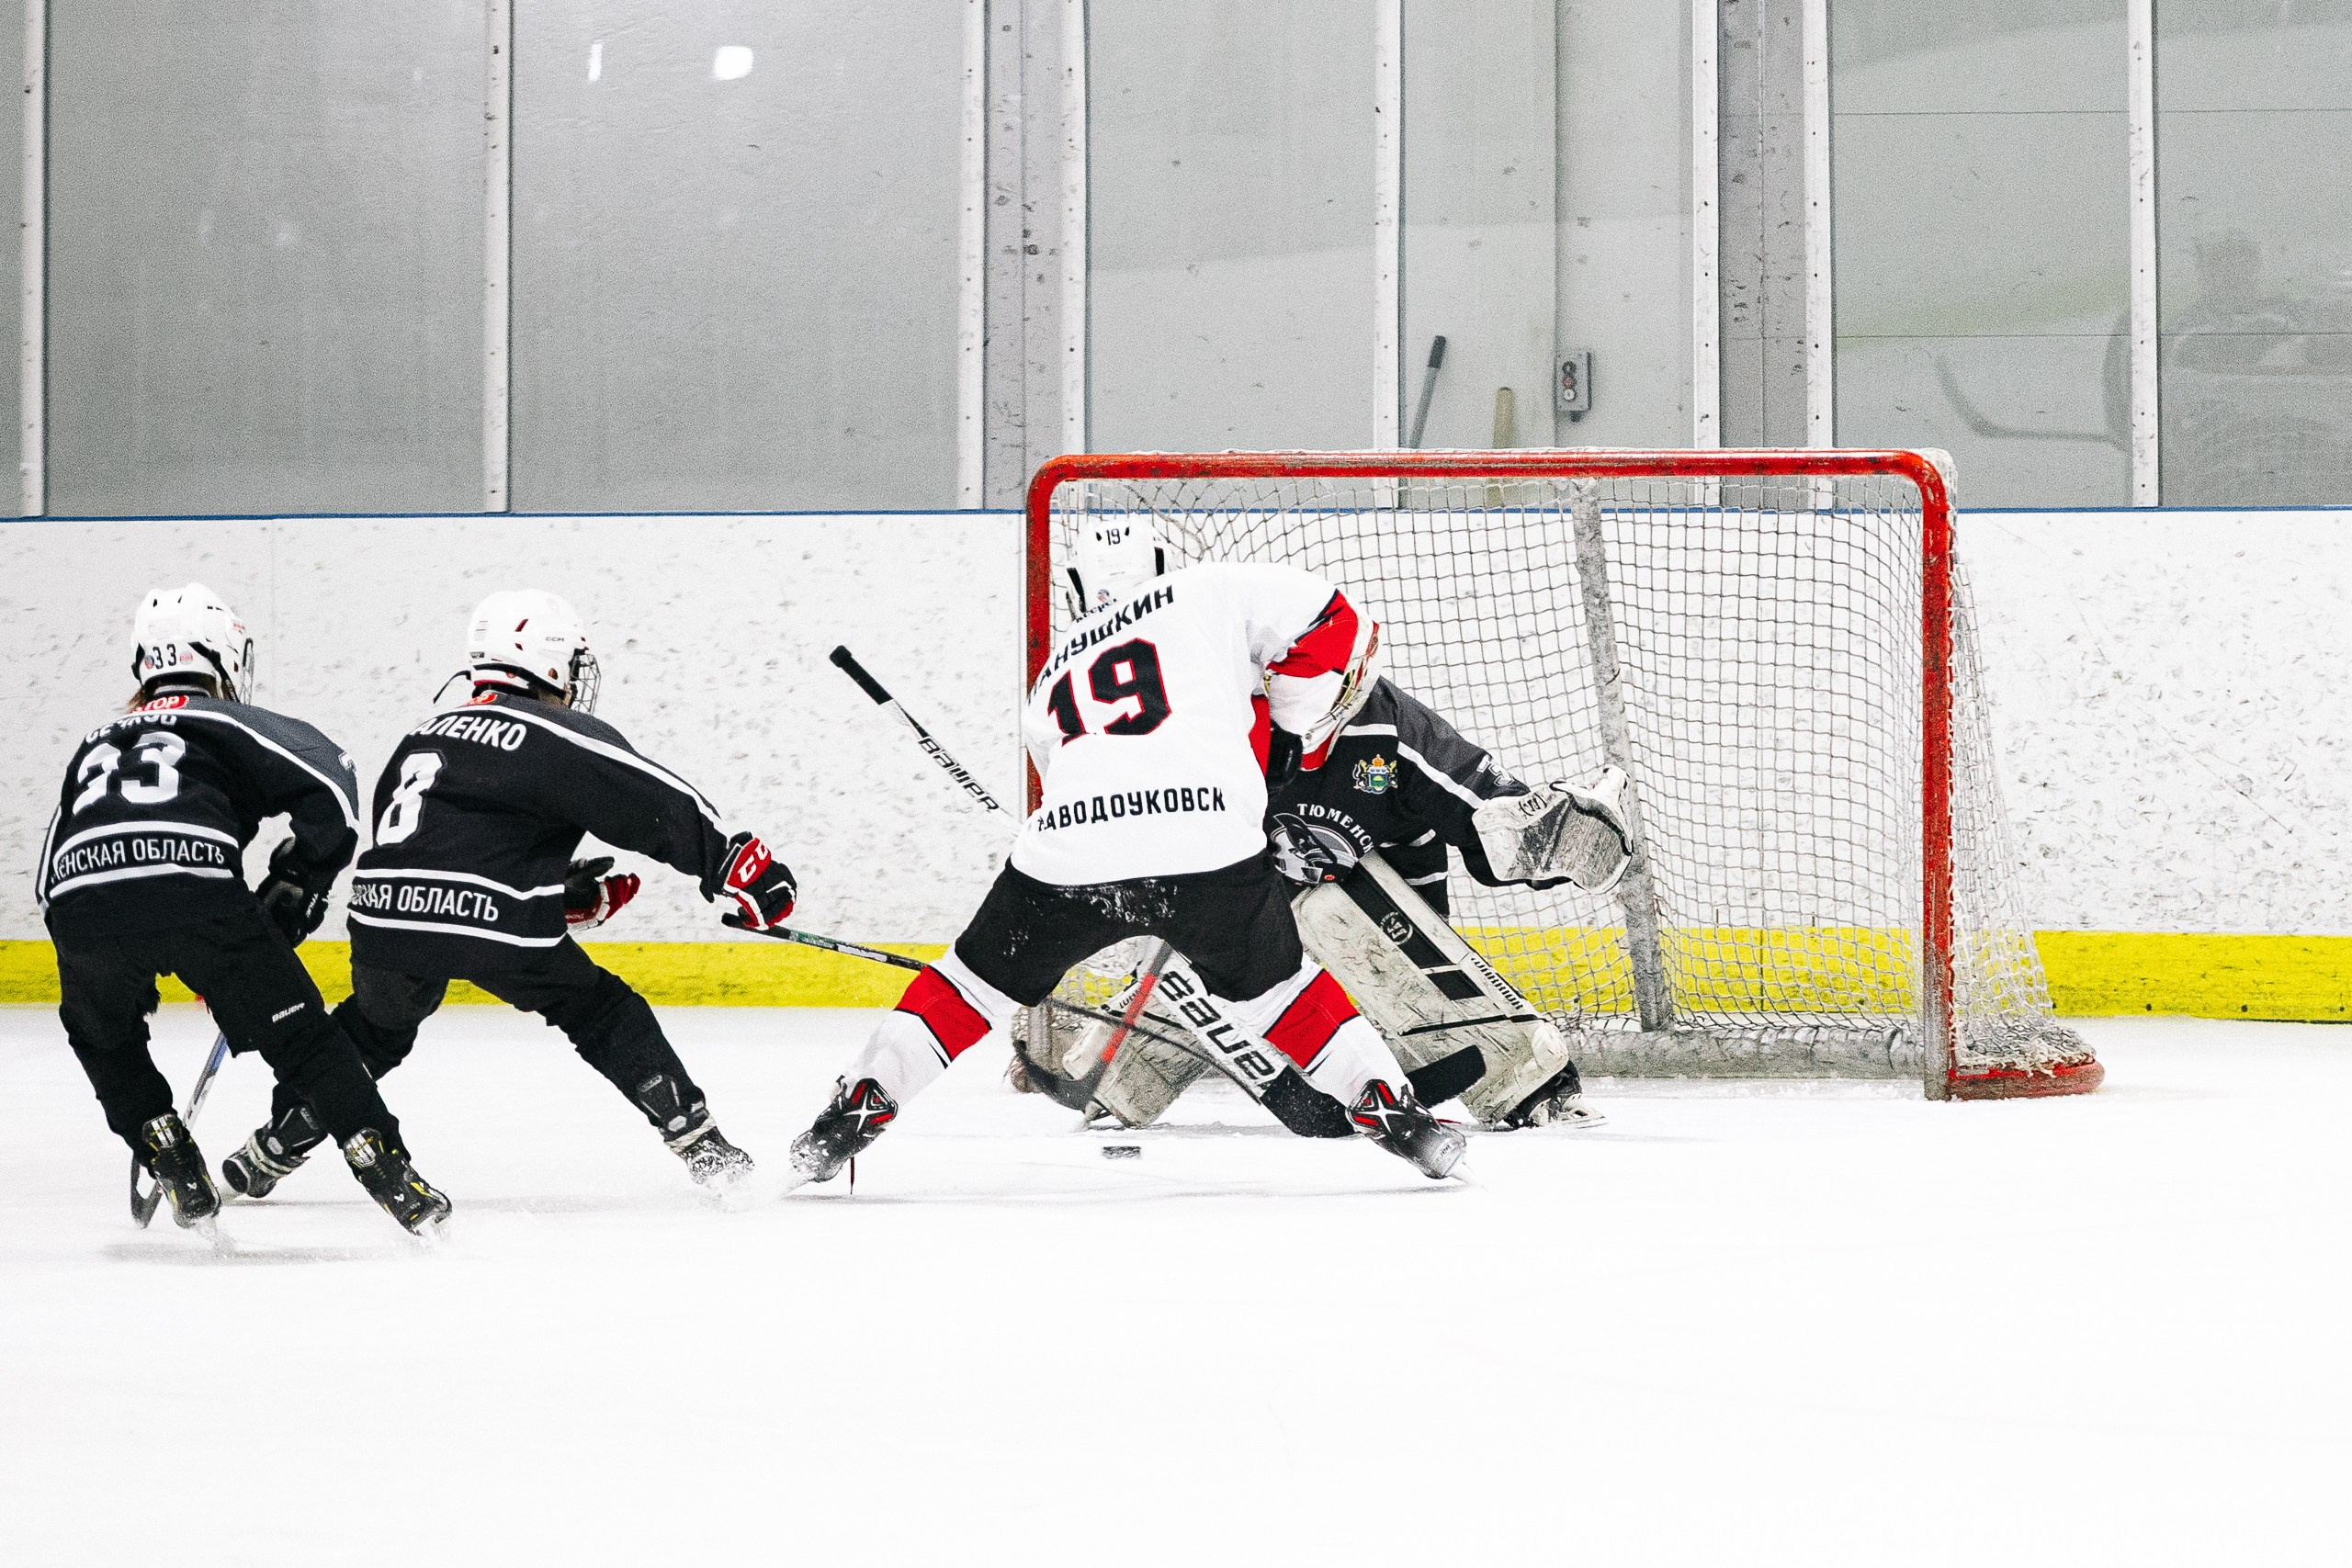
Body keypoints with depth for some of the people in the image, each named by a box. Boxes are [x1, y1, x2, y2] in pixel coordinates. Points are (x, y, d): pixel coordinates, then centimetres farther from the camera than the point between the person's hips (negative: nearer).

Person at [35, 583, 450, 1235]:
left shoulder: (95, 744, 36)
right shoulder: (226, 722, 22)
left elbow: (49, 879, 34)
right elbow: (327, 777, 6)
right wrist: (299, 880, 20)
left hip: (82, 908, 3)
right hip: (198, 890, -3)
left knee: (103, 1037, 31)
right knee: (298, 1035, 9)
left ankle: (180, 1178, 22)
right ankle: (393, 1180, 3)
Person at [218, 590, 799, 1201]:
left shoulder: (426, 735, 26)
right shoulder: (562, 736, 4)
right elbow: (660, 806, -5)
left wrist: (568, 897, 29)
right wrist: (744, 866, -4)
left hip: (384, 915, 5)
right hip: (493, 924, -5)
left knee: (377, 1025, 31)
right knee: (603, 1014, 13)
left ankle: (273, 1149, 33)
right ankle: (697, 1143, 8)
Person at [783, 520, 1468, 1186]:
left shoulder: (1051, 682, 33)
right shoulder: (1211, 592, 21)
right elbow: (1332, 627, 15)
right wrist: (1290, 738, 25)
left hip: (1067, 853, 2)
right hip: (1210, 842, -2)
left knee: (983, 978, 23)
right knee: (1271, 984, 22)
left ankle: (860, 1104, 20)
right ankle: (1390, 1107, 15)